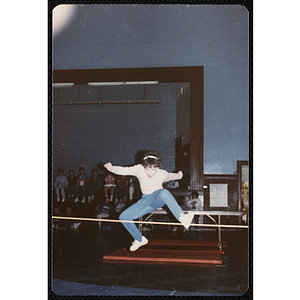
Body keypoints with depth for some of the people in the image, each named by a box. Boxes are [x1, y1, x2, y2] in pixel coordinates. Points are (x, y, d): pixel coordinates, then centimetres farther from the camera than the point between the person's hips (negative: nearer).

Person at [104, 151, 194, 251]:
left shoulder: (162, 174, -15)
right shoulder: (139, 169, -15)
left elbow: (171, 176, 10)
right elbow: (123, 170, -22)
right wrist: (111, 168, -37)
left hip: (158, 198, -4)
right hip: (146, 201, 4)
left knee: (164, 192, -41)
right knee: (123, 217, -6)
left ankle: (182, 217, -44)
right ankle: (139, 239, 14)